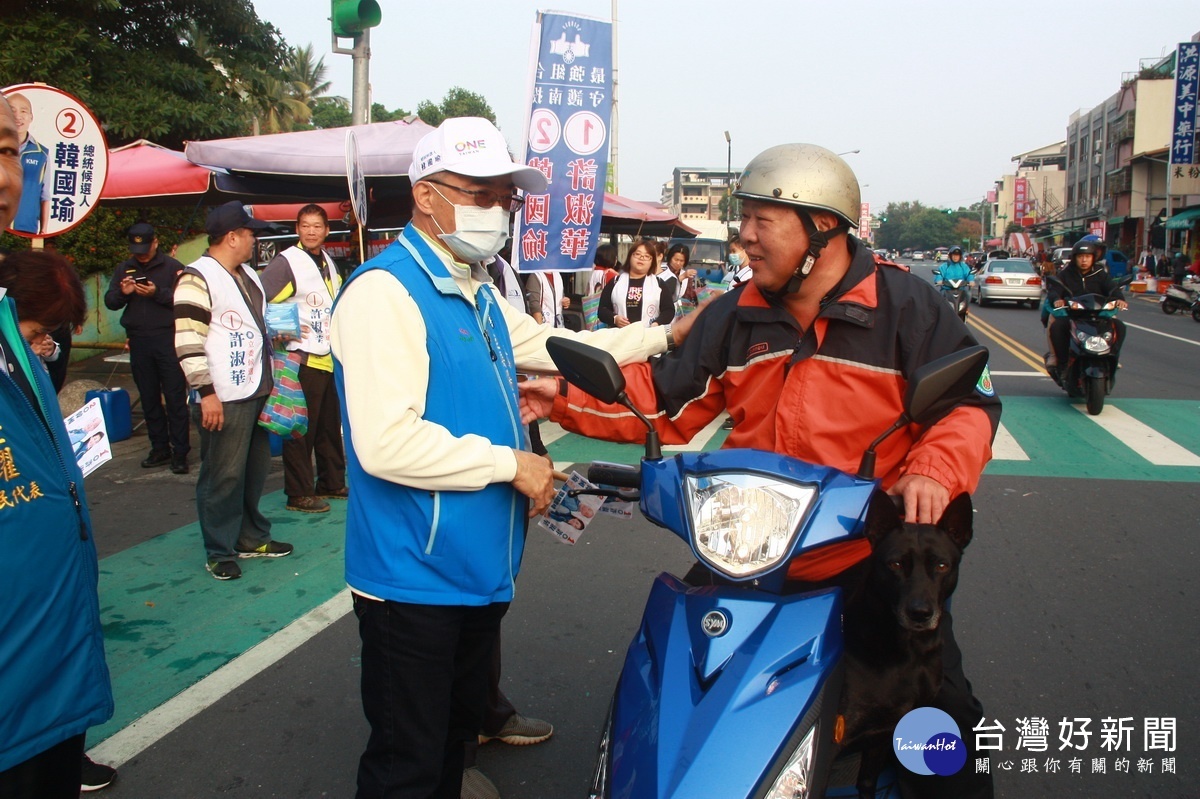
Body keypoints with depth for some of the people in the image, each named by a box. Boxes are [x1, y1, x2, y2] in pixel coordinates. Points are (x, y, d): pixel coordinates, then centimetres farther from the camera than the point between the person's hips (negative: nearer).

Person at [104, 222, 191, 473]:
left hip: (167, 338, -5)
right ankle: (159, 448, 19)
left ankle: (180, 451, 0)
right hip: (138, 341, 5)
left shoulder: (172, 267, 0)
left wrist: (157, 293, -21)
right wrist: (122, 292, -10)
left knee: (175, 398, -4)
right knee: (149, 398, 10)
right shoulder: (124, 269, 13)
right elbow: (110, 302, 10)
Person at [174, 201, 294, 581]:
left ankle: (251, 537, 28)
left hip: (257, 392, 9)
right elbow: (188, 341, -17)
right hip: (225, 399, -9)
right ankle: (220, 552, 10)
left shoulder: (248, 275, 17)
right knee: (223, 477, -2)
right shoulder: (198, 278, -11)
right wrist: (206, 392, -20)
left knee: (255, 470, 15)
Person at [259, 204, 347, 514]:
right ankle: (299, 493, 5)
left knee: (330, 426, 15)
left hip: (329, 358, 8)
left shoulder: (328, 262, 14)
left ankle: (332, 483, 27)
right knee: (301, 429, -3)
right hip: (303, 359, -8)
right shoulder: (286, 262, -11)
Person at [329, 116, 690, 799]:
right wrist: (512, 464, -20)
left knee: (456, 736, 25)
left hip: (480, 571, 9)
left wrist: (666, 335, 18)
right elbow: (386, 443, -29)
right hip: (415, 581, -9)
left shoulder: (479, 294, 11)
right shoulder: (386, 290, -19)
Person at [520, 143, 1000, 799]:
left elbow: (972, 399, -7)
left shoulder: (905, 304, -7)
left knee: (939, 711, 7)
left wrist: (935, 472, -27)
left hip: (880, 551, -3)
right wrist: (567, 397, -5)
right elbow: (666, 400, 5)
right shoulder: (734, 317, 4)